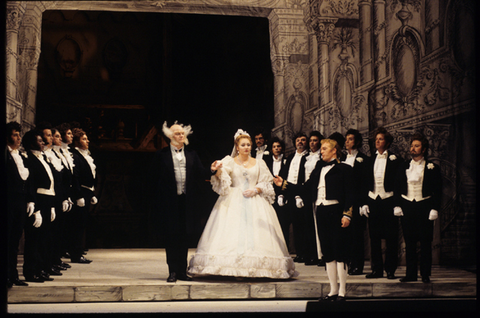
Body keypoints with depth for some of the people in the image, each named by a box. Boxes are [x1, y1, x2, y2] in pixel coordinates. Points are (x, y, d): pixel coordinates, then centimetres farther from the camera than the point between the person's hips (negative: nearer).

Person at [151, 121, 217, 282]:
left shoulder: (192, 155, 12)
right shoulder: (161, 155, 3)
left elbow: (200, 174, 5)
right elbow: (154, 176, 1)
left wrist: (211, 170, -13)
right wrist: (161, 194, -7)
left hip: (187, 201, 3)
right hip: (169, 201, -3)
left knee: (184, 236, 6)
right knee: (171, 236, -1)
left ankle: (182, 271, 13)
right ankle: (173, 271, 5)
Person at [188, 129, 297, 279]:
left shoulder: (259, 163, 12)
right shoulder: (230, 161, 6)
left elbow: (266, 184, 11)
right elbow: (221, 178, -11)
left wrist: (255, 190, -8)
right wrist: (218, 170, -33)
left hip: (255, 202, 2)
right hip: (233, 202, -2)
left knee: (255, 232, -6)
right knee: (232, 230, -11)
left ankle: (256, 267, -5)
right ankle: (231, 267, -11)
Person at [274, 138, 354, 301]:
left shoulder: (343, 169, -1)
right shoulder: (318, 169, 17)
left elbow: (349, 193, -6)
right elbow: (307, 188, 14)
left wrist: (347, 214, -14)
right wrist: (284, 184, 11)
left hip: (335, 211, -6)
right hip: (321, 211, 6)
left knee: (340, 251, -3)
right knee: (327, 253, 10)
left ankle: (342, 291, 3)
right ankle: (333, 290, 17)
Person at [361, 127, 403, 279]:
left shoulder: (395, 160, -1)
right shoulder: (371, 160, 11)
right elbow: (366, 182, 13)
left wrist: (398, 203, -10)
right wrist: (364, 203, 5)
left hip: (388, 201, -4)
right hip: (373, 201, 4)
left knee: (391, 237, 0)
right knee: (374, 236, 5)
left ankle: (390, 269, 7)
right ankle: (377, 268, 12)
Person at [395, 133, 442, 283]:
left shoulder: (432, 168, 1)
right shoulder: (403, 167, 11)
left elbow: (437, 191, 0)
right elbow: (397, 188, 14)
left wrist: (434, 209, -8)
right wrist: (397, 205, 4)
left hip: (424, 207, -3)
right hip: (407, 207, 3)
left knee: (425, 242, -1)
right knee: (409, 242, 4)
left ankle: (425, 274, 7)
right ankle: (410, 273, 10)